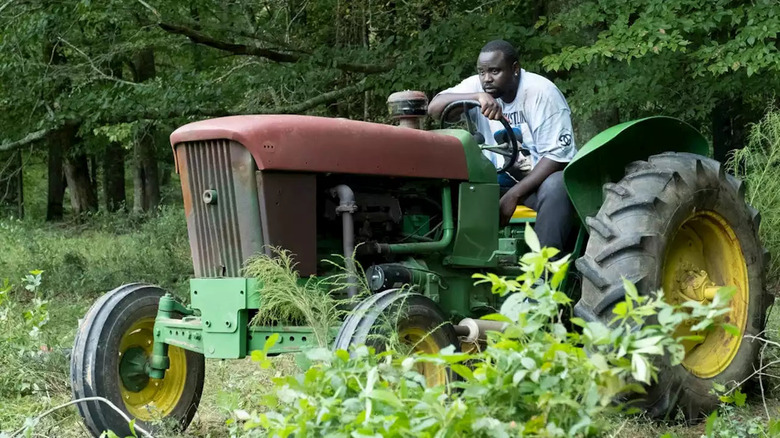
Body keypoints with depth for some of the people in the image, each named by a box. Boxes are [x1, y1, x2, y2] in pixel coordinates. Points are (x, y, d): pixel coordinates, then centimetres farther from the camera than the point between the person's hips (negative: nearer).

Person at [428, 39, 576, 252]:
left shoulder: (541, 92, -16)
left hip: (542, 175, -4)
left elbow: (558, 154, -20)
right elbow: (434, 107, -18)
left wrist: (513, 195, -27)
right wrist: (478, 97, -36)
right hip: (499, 177, 4)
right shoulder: (477, 86, -4)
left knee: (555, 187, -37)